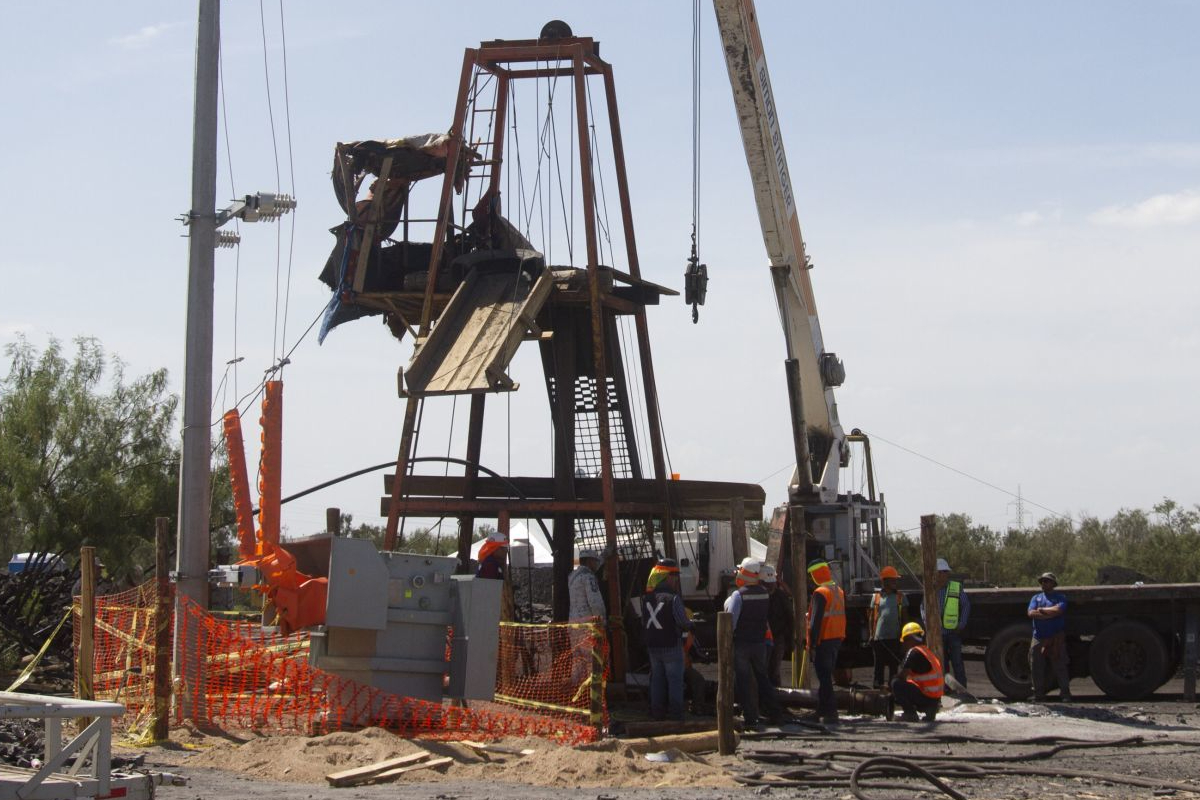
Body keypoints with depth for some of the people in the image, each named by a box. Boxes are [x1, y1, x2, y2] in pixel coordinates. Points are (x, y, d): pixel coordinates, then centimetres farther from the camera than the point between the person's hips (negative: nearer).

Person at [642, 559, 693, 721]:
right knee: (675, 680, 1)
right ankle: (676, 715, 2)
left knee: (657, 679, 15)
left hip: (652, 646, 6)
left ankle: (657, 714, 18)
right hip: (671, 645, -6)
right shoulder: (673, 598, -17)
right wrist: (690, 625, 2)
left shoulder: (647, 597, 4)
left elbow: (644, 622, 11)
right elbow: (683, 622, -18)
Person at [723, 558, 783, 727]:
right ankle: (774, 712, 16)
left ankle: (750, 717, 1)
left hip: (741, 643, -5)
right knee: (762, 677, 17)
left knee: (743, 680, 1)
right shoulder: (764, 594, 3)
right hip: (760, 642, 5)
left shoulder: (738, 595, -15)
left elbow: (731, 619, -17)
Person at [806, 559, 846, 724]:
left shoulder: (820, 593, -16)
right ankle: (824, 710, 23)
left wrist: (812, 644, -18)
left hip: (823, 640, -9)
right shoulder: (839, 591, 12)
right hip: (837, 639, 9)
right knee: (827, 676, 17)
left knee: (824, 677, -5)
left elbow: (816, 621, -20)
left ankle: (828, 712, -8)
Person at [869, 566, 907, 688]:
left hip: (895, 637, 1)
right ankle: (878, 685, 9)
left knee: (894, 664, 6)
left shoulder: (900, 597, 7)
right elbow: (871, 618, 8)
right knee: (879, 664, 3)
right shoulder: (876, 597, 5)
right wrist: (871, 635, 2)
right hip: (879, 637, -1)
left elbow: (905, 617, 8)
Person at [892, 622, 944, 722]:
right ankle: (930, 710, 10)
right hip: (936, 700, 9)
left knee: (896, 684, -11)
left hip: (926, 697, -9)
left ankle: (910, 714, -11)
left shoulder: (913, 652, -12)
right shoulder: (927, 651, 17)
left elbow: (902, 675, -13)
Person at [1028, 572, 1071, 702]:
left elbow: (1058, 610, -15)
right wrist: (1050, 614, -9)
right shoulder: (1036, 598, 15)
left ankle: (1065, 694, 0)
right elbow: (1031, 613, -2)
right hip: (1038, 638, 4)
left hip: (1056, 639, -4)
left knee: (1060, 666, -4)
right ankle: (1039, 694, 12)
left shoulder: (1060, 597, 6)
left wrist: (1041, 610, -4)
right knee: (1036, 668, 4)